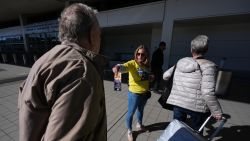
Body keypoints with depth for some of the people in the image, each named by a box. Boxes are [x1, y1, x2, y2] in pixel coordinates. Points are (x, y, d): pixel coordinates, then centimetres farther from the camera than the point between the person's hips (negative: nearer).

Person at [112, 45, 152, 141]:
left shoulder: (147, 65, -1)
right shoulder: (132, 63, -19)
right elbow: (125, 67, -41)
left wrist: (151, 77, -4)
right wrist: (118, 67, -60)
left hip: (145, 93, 6)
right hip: (134, 93, -5)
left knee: (141, 110, 28)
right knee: (131, 113, 13)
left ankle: (139, 124, 57)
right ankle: (129, 131, 41)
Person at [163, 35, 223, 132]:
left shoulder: (180, 62, 2)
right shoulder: (208, 66, -12)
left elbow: (165, 76, 11)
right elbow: (208, 93, -19)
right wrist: (217, 112, -6)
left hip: (177, 103, 3)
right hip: (197, 106, -3)